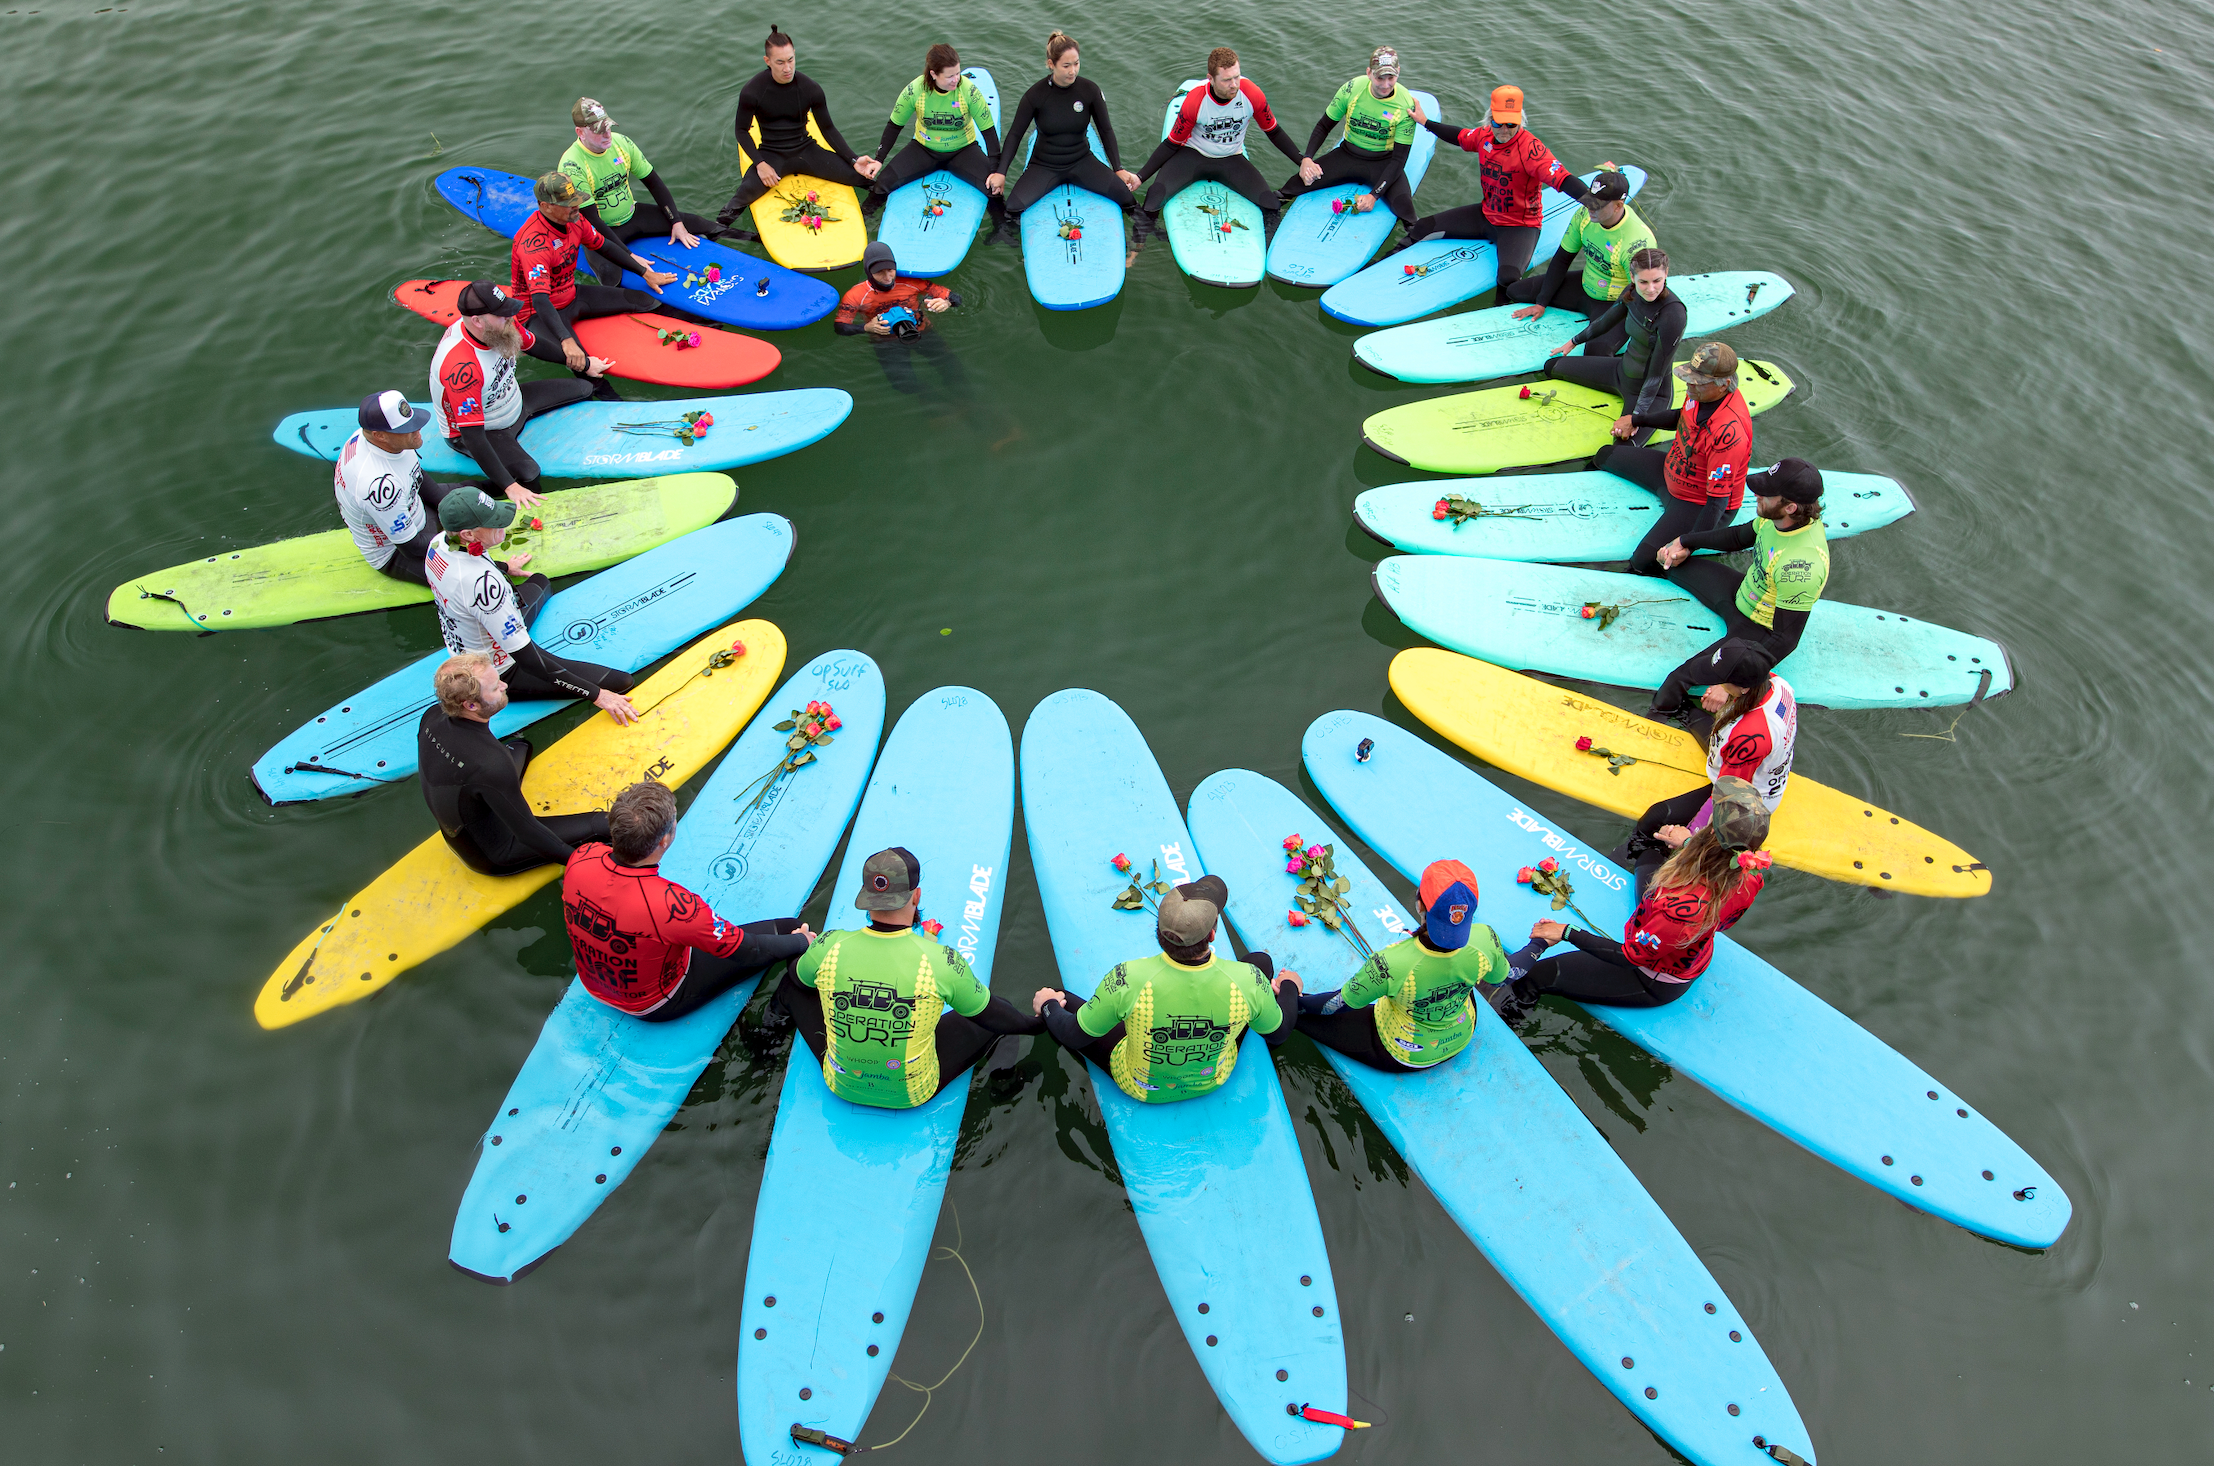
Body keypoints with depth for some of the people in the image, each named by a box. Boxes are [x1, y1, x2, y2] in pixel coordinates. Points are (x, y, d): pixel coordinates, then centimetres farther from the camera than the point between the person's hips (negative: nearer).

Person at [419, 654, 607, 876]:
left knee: (519, 747, 27)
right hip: (493, 859, -8)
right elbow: (526, 831, -29)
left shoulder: (431, 716, -18)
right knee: (604, 824, -11)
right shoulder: (491, 764, -41)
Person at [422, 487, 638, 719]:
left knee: (540, 583, 32)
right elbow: (527, 659, -35)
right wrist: (596, 694, -32)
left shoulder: (438, 542, -12)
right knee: (620, 682, -18)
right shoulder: (482, 583, -40)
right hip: (502, 674, -9)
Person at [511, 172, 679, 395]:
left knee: (643, 300, -1)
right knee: (577, 360, -34)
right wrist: (566, 341, -53)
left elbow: (604, 246, 12)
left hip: (572, 295, 8)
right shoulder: (533, 243, -32)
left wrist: (645, 273, 16)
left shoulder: (574, 219, -7)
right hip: (541, 313, -8)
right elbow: (540, 300, -41)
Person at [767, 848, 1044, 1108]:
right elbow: (989, 1014, -11)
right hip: (913, 1097, -2)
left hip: (841, 1087, 2)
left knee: (795, 985, 18)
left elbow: (798, 979, 4)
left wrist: (807, 949, 28)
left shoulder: (829, 948, -21)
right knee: (994, 1017, 13)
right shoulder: (940, 960, -28)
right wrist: (1036, 1023, 9)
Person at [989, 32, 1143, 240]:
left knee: (1122, 191, -24)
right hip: (1043, 166, -1)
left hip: (1081, 161, 1)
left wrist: (1118, 169, -7)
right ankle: (1004, 236, 9)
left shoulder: (1089, 89, -8)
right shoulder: (1036, 94, -13)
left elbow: (1106, 131, 2)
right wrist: (1001, 173, -15)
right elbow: (1015, 134, -6)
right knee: (1013, 206, -27)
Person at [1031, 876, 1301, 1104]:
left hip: (1140, 1090, -1)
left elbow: (1073, 1037, -21)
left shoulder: (1127, 980, -39)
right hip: (1214, 1082, 2)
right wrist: (1289, 987, 11)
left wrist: (1048, 1005, 1)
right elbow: (1278, 1034, -11)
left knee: (1054, 1000, 11)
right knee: (1261, 959, 14)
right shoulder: (1250, 980, -34)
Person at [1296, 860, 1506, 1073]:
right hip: (1461, 1038, 4)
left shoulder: (1391, 963, -43)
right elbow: (1499, 978, -5)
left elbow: (1342, 1003, -25)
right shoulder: (1484, 938, -31)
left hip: (1402, 1055, -4)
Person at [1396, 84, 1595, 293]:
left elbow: (1562, 178, -34)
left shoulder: (1531, 148, -25)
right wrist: (1425, 122, 25)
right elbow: (1460, 137, 17)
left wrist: (1592, 199, -49)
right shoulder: (1485, 135, -5)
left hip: (1520, 226, -7)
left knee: (1509, 278, -34)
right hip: (1486, 215, 7)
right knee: (1425, 227, 3)